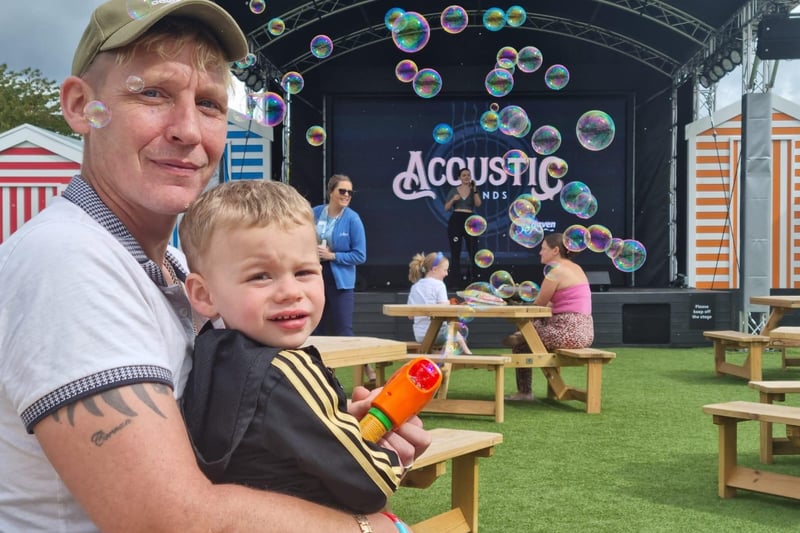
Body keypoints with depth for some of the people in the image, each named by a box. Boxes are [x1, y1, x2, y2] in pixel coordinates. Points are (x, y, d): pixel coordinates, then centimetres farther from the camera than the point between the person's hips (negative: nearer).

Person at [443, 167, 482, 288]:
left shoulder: (474, 190, 8)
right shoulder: (454, 190, 8)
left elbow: (478, 204, -9)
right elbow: (446, 208, 6)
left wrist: (474, 190, -14)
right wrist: (453, 199, -11)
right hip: (455, 221, 0)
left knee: (473, 250, -5)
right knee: (455, 251, 0)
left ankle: (470, 278, 9)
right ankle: (458, 280, 6)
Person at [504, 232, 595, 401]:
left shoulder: (554, 269, -12)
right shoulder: (575, 268, 16)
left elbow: (539, 304, -8)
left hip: (568, 331, -9)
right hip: (584, 331, 9)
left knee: (521, 342, 10)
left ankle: (524, 392, 15)